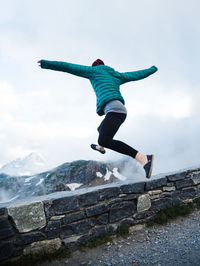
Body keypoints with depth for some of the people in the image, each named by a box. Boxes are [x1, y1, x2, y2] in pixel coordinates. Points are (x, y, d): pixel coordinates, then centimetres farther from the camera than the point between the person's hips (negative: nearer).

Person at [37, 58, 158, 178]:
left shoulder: (94, 71, 15)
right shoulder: (116, 75, 30)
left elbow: (68, 67, 15)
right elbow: (136, 75, 38)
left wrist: (46, 63, 21)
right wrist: (152, 69, 55)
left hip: (114, 109, -9)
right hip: (121, 111, 9)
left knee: (104, 141, -26)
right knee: (102, 130, 34)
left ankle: (144, 159, -39)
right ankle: (100, 147, 66)